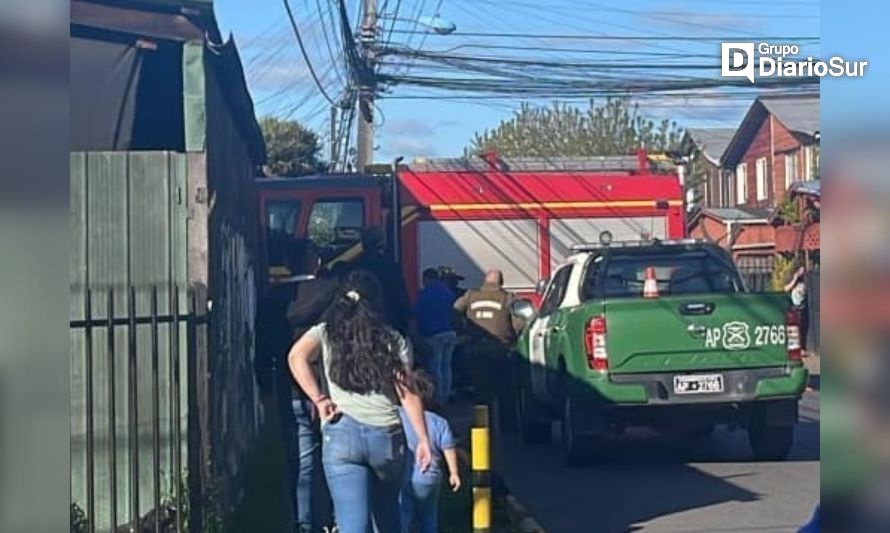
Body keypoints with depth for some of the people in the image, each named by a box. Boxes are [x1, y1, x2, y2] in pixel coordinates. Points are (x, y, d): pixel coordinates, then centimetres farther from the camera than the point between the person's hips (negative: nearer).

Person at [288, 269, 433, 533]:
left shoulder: (326, 332, 9)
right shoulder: (394, 340, 10)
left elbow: (296, 357, -11)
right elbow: (408, 393, 3)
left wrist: (319, 400, -5)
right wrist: (423, 440, 3)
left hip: (342, 434, -2)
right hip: (387, 435, 2)